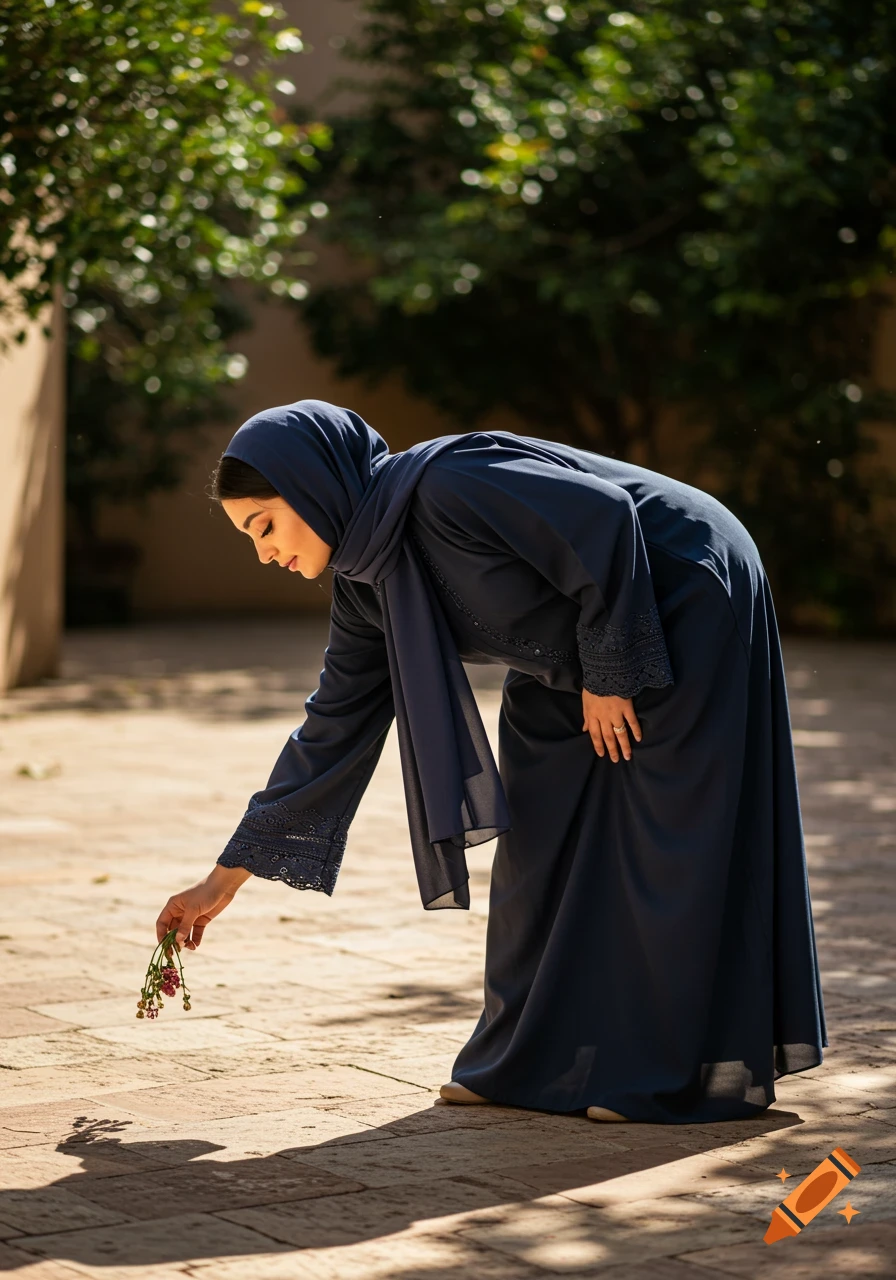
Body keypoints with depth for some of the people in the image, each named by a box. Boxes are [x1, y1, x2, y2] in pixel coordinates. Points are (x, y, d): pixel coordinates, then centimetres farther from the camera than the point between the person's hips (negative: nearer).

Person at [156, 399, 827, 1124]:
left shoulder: (442, 486, -27)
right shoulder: (369, 583, 0)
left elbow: (605, 519, -26)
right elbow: (333, 730, 4)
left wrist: (609, 673, -18)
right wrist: (227, 879, 4)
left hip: (684, 596, -9)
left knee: (665, 842, -7)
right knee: (545, 839, 6)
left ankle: (690, 1072, 2)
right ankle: (544, 1061, 13)